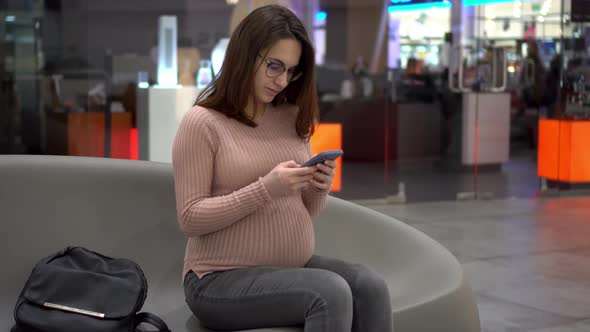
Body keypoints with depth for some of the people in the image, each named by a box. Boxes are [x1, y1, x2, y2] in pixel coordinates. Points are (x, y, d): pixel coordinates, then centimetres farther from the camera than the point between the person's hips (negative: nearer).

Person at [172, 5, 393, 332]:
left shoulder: (291, 118, 7)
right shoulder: (202, 123, -9)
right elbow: (190, 218, -13)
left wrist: (319, 188, -10)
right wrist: (266, 188, -23)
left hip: (296, 267, 6)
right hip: (222, 279, -5)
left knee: (369, 285, -22)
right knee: (331, 293, -29)